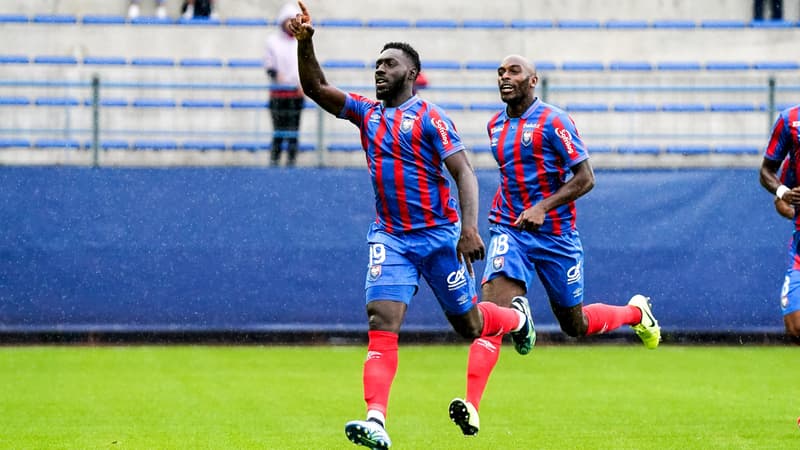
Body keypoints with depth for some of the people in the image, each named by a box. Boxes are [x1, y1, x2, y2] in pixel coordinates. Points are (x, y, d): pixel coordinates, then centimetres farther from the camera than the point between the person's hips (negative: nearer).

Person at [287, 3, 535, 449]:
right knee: (382, 324, -15)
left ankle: (518, 317, 44)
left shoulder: (429, 118, -8)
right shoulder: (368, 112, 10)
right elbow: (316, 88, 7)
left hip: (438, 235, -4)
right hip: (390, 236, 4)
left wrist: (470, 227, -26)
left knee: (467, 324, 9)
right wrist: (305, 43, -9)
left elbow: (464, 173, -14)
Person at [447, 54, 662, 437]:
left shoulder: (553, 122, -11)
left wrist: (542, 207, -23)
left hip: (555, 234, -4)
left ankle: (636, 312, 44)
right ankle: (471, 407, -30)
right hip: (510, 232, 4)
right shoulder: (495, 126, 9)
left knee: (574, 325, 11)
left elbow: (585, 178, -13)